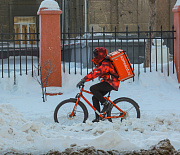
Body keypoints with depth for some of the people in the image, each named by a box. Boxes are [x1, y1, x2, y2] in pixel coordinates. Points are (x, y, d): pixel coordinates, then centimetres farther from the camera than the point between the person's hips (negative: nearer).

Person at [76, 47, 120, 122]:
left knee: (93, 89, -23)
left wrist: (84, 80, -33)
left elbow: (96, 73, -30)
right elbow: (93, 72, 13)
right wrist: (83, 79, 2)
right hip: (106, 82, 10)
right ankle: (97, 118, 7)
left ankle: (105, 103, -12)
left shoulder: (105, 64, -20)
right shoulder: (100, 63, 13)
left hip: (111, 83, -10)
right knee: (95, 98, 3)